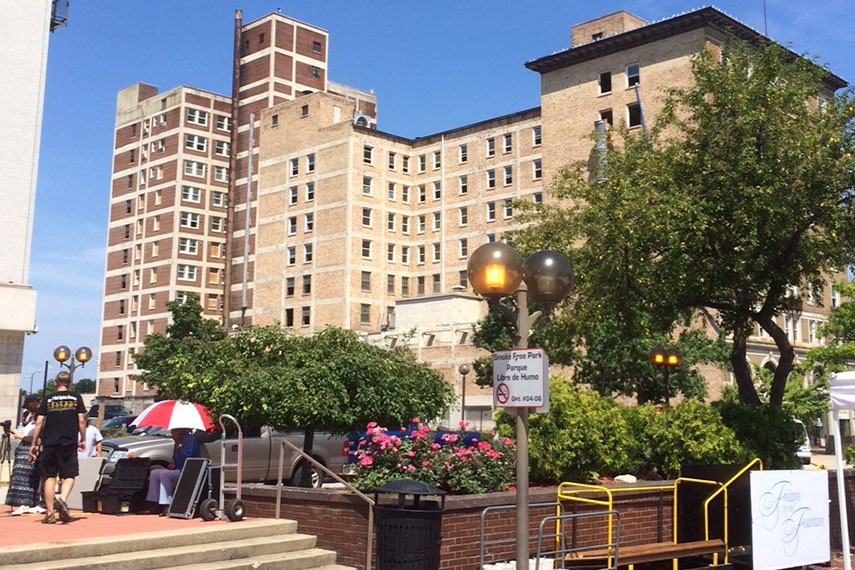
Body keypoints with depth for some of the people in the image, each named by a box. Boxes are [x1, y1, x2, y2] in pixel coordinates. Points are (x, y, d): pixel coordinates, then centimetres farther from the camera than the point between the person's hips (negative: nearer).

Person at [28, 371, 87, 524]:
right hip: (69, 443, -1)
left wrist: (34, 444, 8)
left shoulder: (48, 400, 8)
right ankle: (62, 499, -21)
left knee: (50, 477, 7)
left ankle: (50, 513, 5)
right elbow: (81, 420, 0)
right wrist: (83, 439, 10)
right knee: (69, 476, 6)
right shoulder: (76, 397, 5)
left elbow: (39, 423, 3)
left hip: (49, 443, 1)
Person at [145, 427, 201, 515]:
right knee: (154, 473, 3)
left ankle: (167, 506, -27)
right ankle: (154, 504, -1)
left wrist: (179, 445, -21)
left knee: (165, 474, -27)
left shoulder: (191, 438, -11)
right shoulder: (179, 440, 15)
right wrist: (172, 464, 5)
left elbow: (187, 458, -22)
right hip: (178, 469, 10)